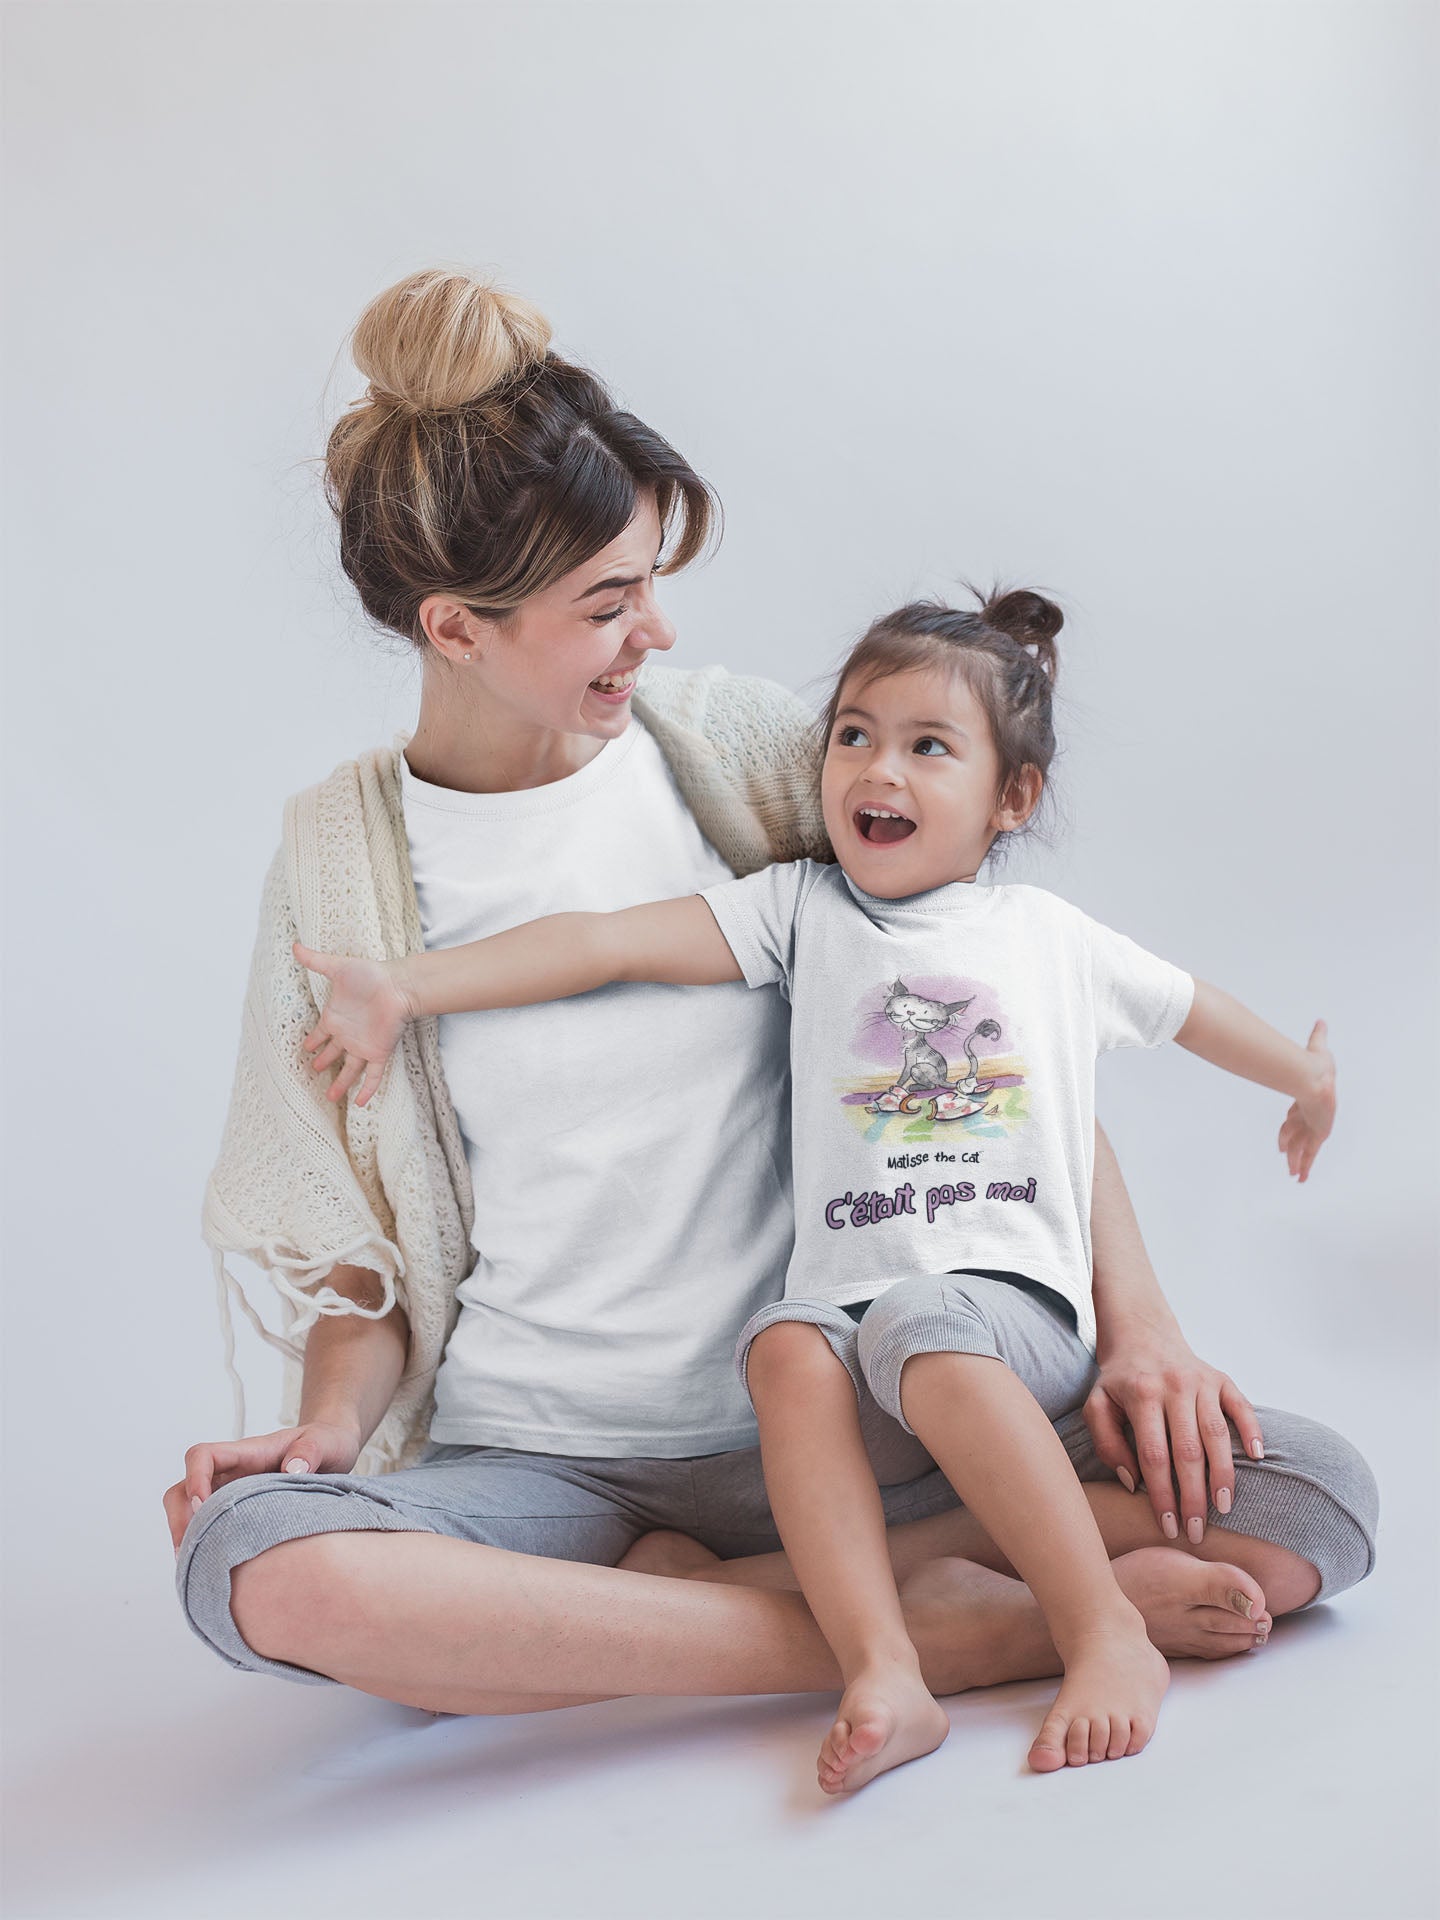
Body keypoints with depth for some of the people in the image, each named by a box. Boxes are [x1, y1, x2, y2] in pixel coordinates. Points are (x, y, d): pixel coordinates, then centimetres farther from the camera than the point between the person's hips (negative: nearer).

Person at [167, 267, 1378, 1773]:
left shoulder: (734, 742, 1)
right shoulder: (340, 855, 0)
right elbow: (352, 1241, 6)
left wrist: (1133, 1322, -6)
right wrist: (335, 1420, -14)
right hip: (537, 1455, 0)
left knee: (1311, 1498, -16)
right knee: (252, 1564, -34)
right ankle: (934, 1625, -22)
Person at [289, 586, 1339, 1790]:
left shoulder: (1049, 935, 17)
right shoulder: (802, 909, 13)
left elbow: (1190, 1006, 34)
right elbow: (608, 940, 2)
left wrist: (1310, 1079, 49)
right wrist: (405, 987, -5)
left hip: (1017, 1297, -1)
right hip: (850, 1284, 1)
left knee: (924, 1334, -35)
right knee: (788, 1348, -32)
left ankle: (1112, 1637, -29)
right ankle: (883, 1673, -36)